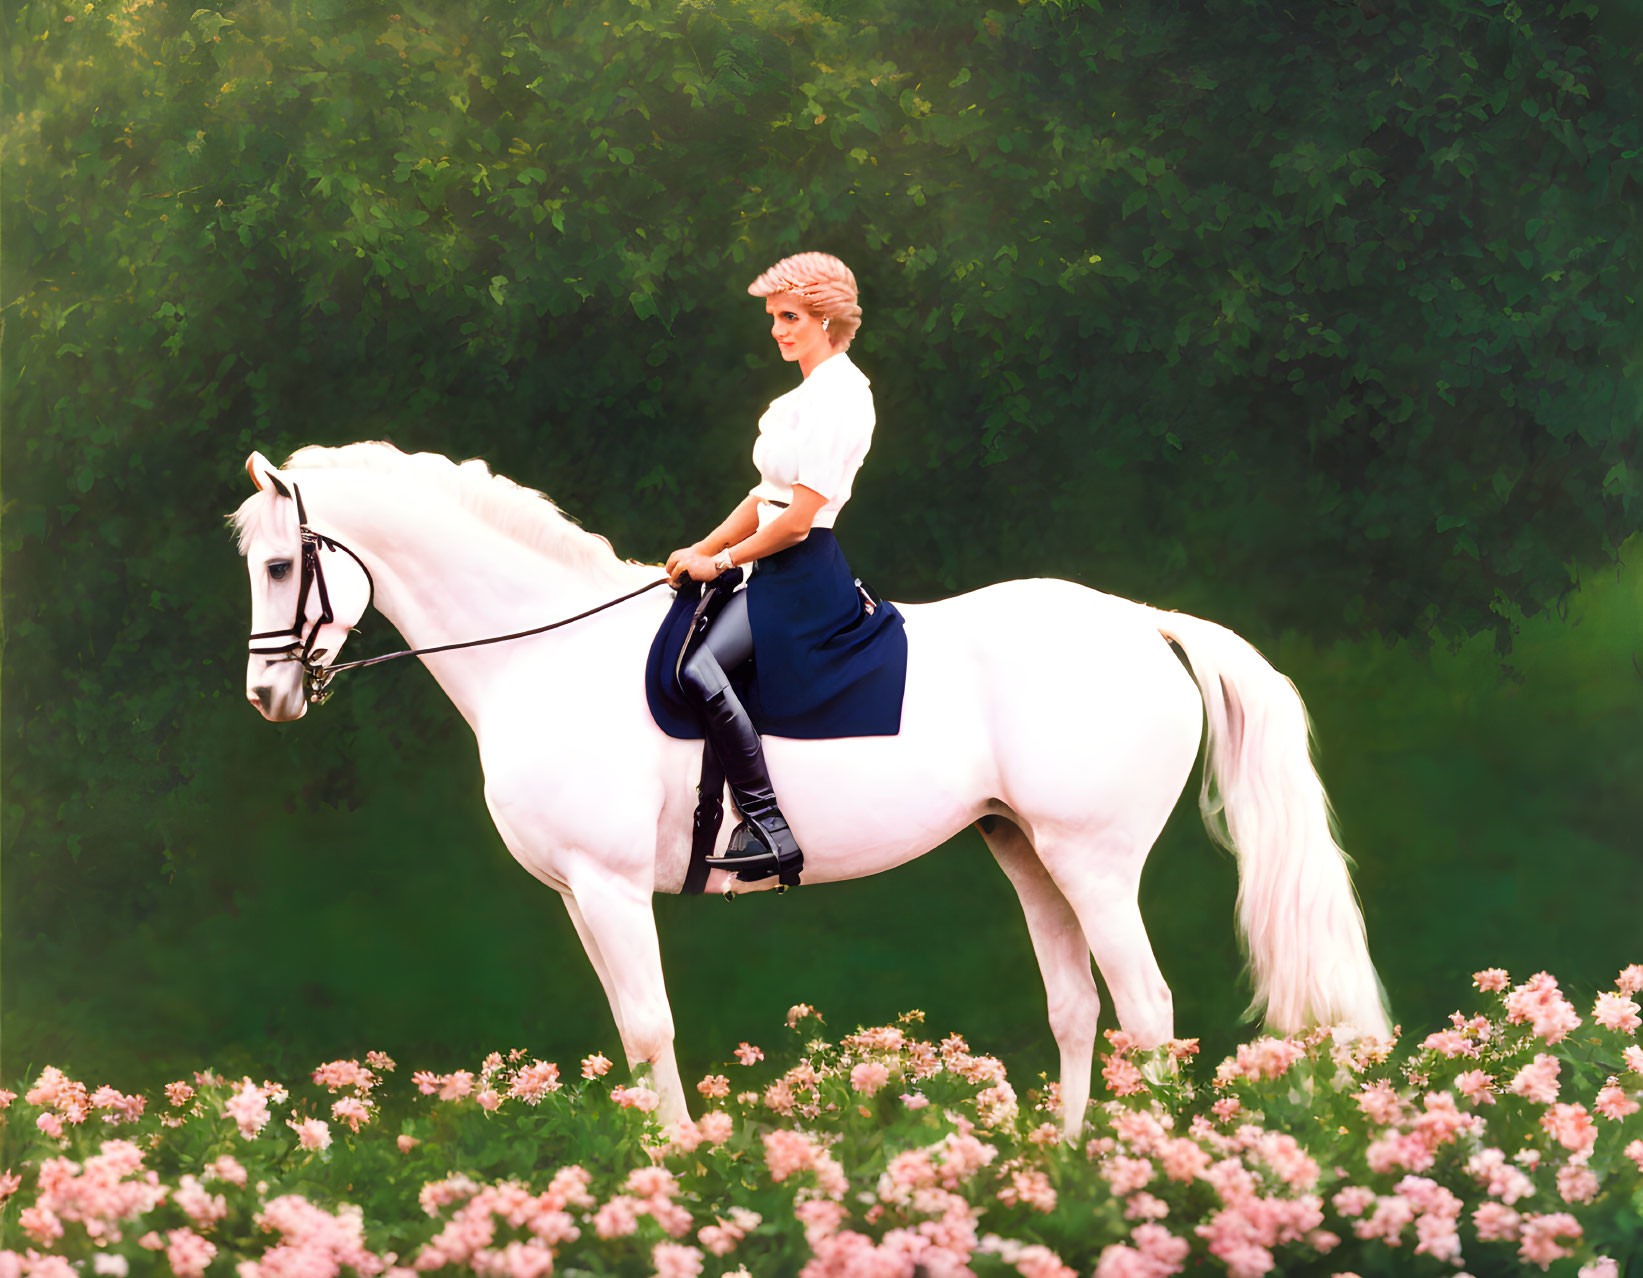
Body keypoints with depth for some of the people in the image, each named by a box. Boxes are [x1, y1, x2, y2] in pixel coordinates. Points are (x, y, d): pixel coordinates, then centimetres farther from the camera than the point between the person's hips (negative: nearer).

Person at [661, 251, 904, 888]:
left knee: (700, 667, -24)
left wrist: (721, 561, -8)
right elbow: (770, 495, 21)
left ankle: (770, 829, -25)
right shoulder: (810, 394, 19)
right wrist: (702, 548, 11)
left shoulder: (835, 397, -13)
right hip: (781, 569, 10)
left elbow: (798, 518, -18)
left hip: (802, 570, -10)